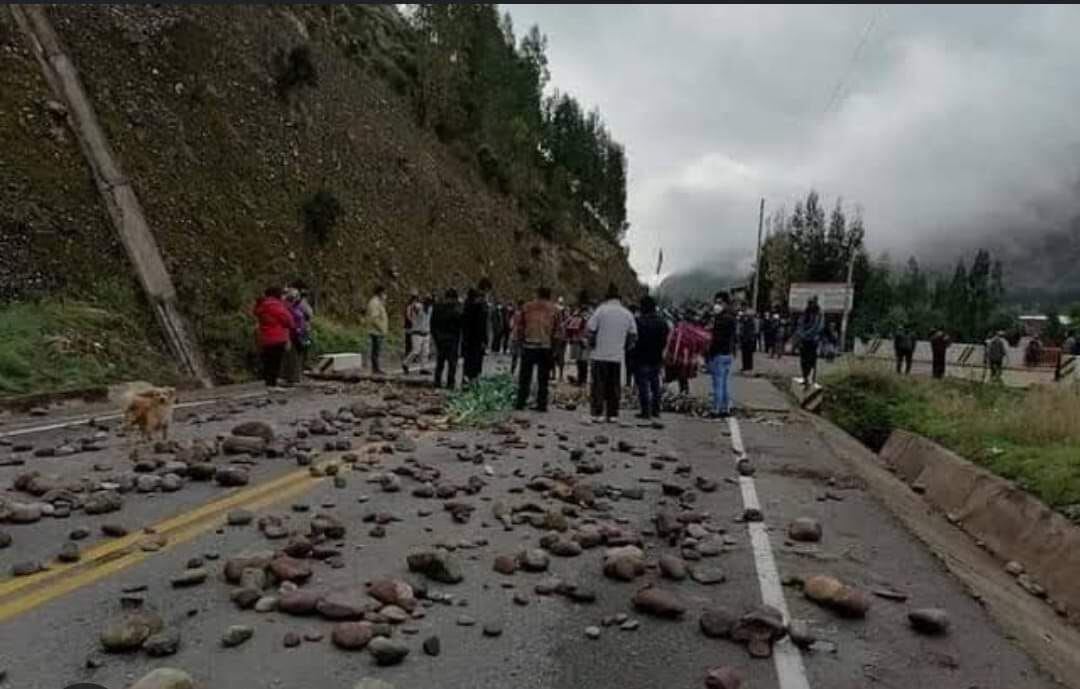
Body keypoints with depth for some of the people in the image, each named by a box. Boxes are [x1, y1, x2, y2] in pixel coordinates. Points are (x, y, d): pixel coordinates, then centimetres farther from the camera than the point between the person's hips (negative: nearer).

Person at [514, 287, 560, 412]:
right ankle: (541, 404, 6)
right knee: (543, 378, 6)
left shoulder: (527, 307, 5)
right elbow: (558, 329, 2)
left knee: (525, 377, 8)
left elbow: (520, 326, 5)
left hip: (528, 345, 1)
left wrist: (519, 341, 13)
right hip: (546, 346, 0)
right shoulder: (554, 309, 3)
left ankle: (520, 403, 8)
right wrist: (554, 345, 12)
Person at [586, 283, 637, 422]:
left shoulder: (601, 309, -7)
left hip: (600, 354, -3)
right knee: (614, 385, 9)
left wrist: (592, 343, 5)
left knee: (598, 384, 2)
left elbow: (589, 328, -11)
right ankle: (612, 414, 11)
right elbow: (633, 334, 8)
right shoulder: (627, 313, 5)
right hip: (618, 356, 3)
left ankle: (597, 413, 0)